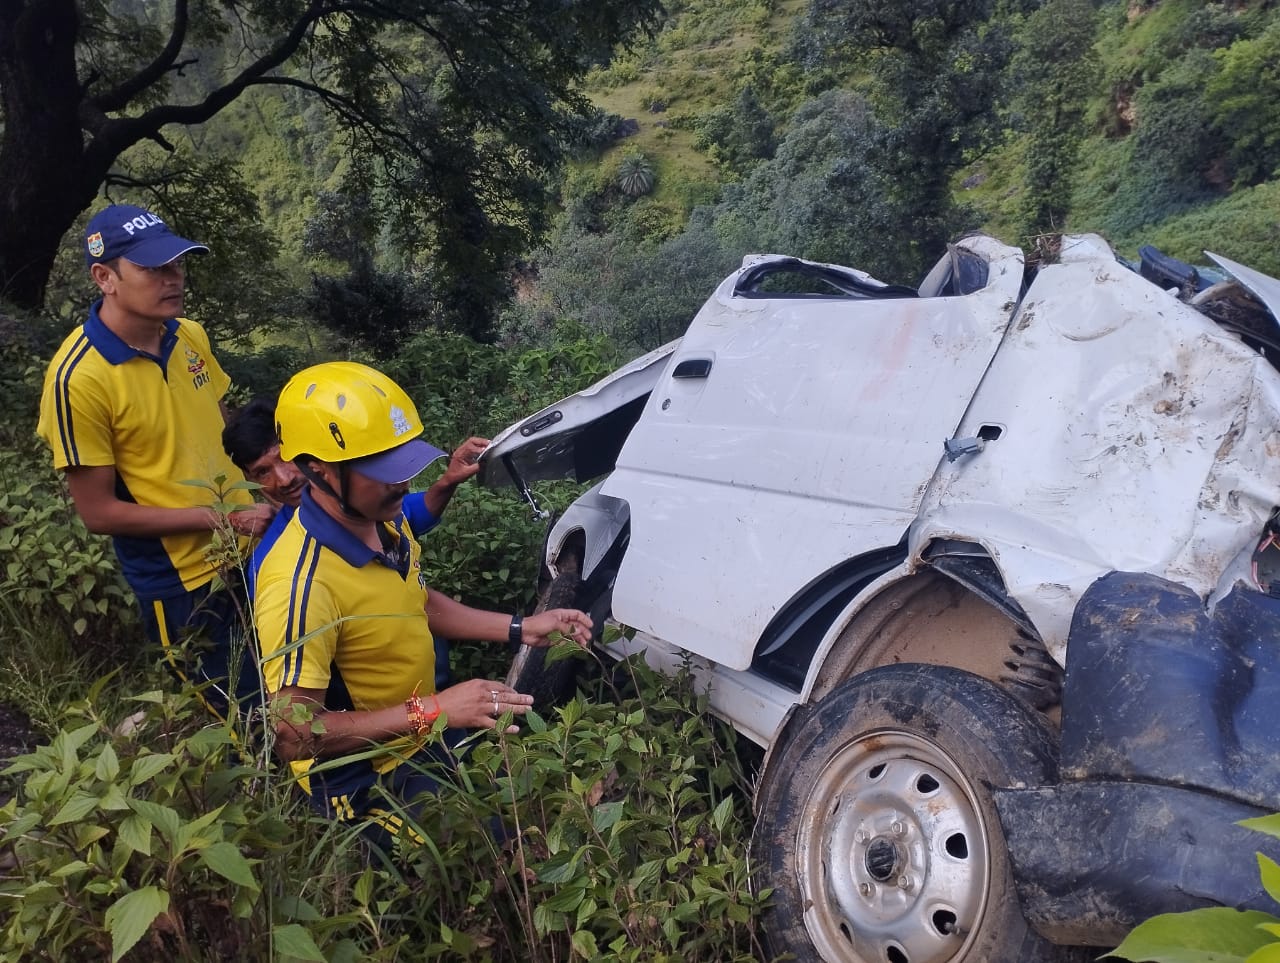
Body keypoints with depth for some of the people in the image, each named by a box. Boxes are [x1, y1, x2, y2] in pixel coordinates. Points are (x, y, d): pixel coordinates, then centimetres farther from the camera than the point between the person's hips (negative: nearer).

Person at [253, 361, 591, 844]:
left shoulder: (386, 519, -6)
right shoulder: (300, 584, -32)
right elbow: (294, 734, -30)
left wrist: (520, 628, 2)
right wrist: (432, 710, -34)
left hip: (421, 740, 8)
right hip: (361, 775, -8)